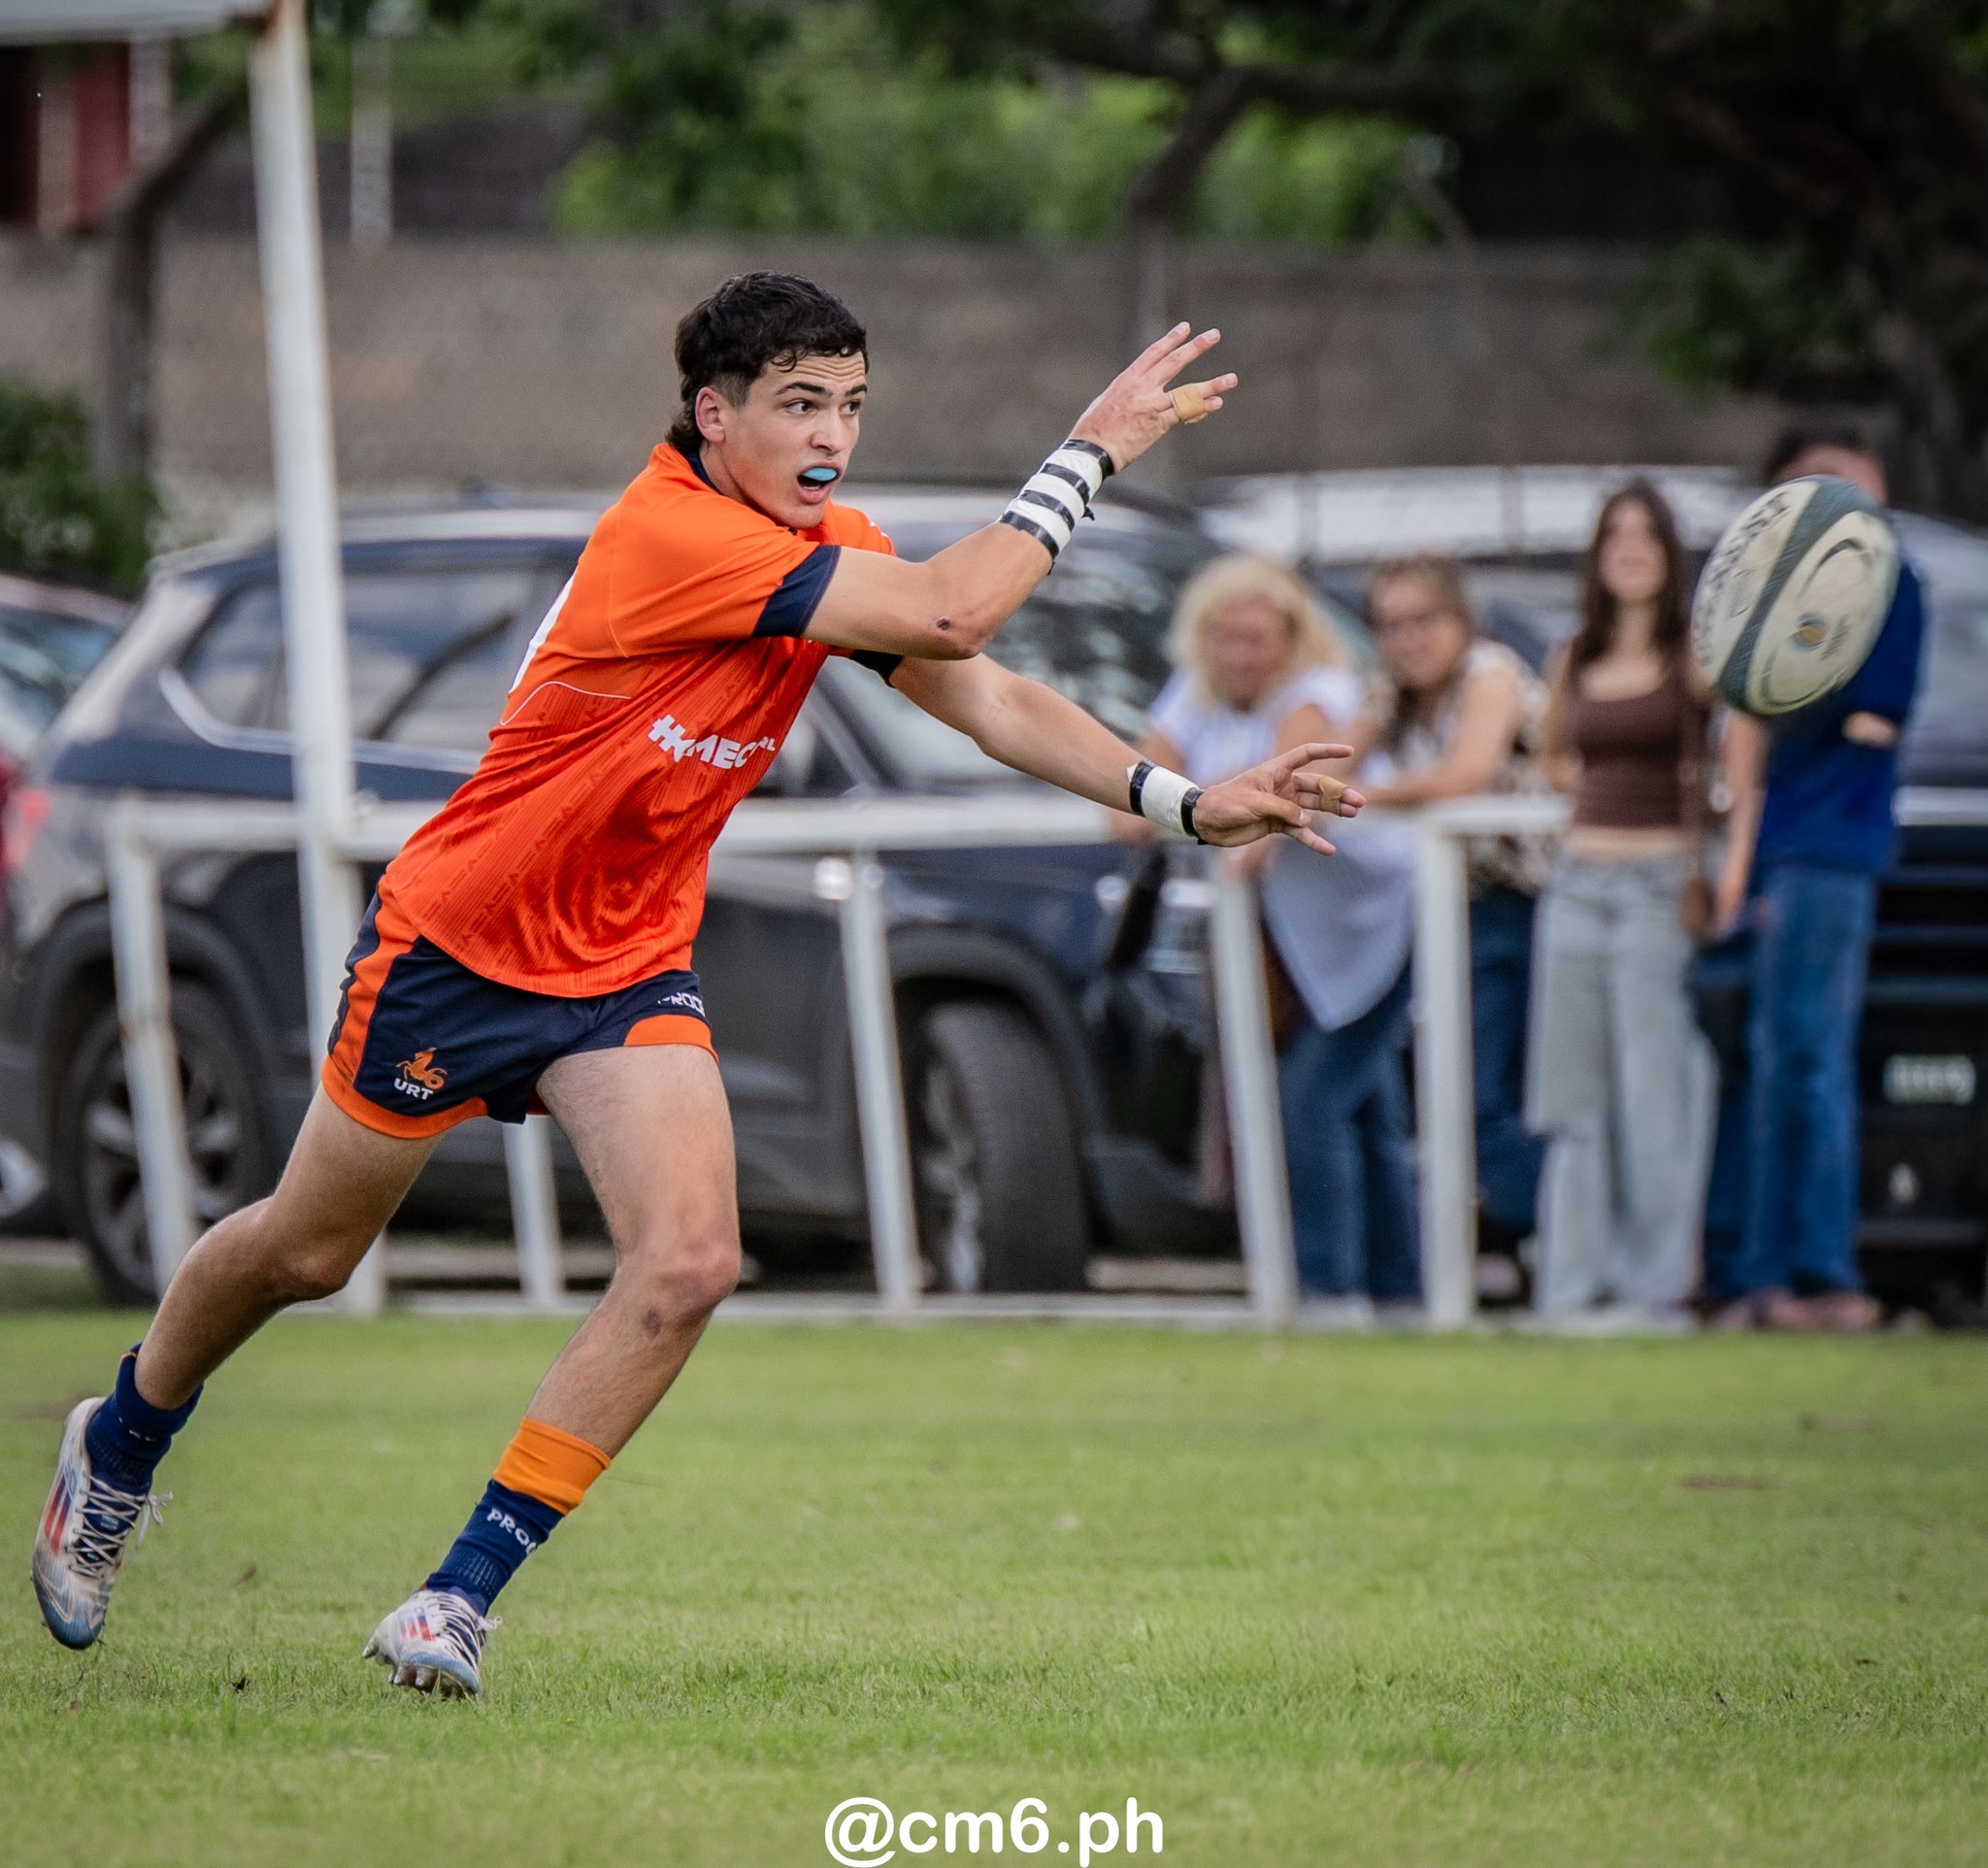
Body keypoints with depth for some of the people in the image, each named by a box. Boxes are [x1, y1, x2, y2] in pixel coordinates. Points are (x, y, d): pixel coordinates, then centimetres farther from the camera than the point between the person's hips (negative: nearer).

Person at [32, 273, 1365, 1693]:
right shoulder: (671, 534, -29)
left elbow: (994, 701, -1)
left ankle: (463, 1595, -7)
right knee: (306, 1253, 11)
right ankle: (119, 1453, 41)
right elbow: (952, 615, -35)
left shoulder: (828, 546, -3)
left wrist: (1186, 804, -12)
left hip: (629, 964, 6)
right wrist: (1090, 455, -29)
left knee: (688, 1263, -16)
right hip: (457, 936, -6)